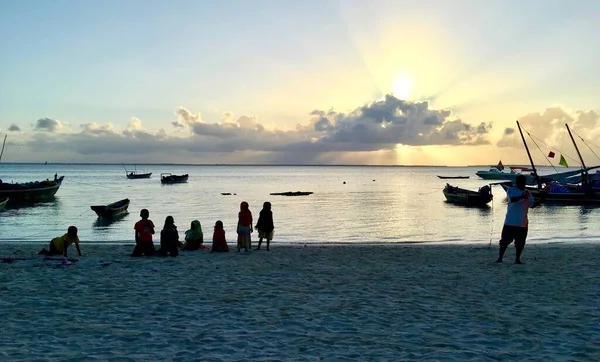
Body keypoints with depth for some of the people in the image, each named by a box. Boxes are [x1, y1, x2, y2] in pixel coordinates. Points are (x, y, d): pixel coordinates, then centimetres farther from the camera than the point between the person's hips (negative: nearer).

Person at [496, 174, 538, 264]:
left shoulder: (527, 193, 11)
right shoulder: (511, 190, -1)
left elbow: (532, 205, 7)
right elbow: (512, 199, -21)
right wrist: (521, 197, -39)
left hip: (522, 223, 3)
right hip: (510, 222, -3)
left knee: (520, 242, 4)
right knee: (505, 240, -1)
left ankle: (517, 259, 13)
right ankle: (500, 257, 7)